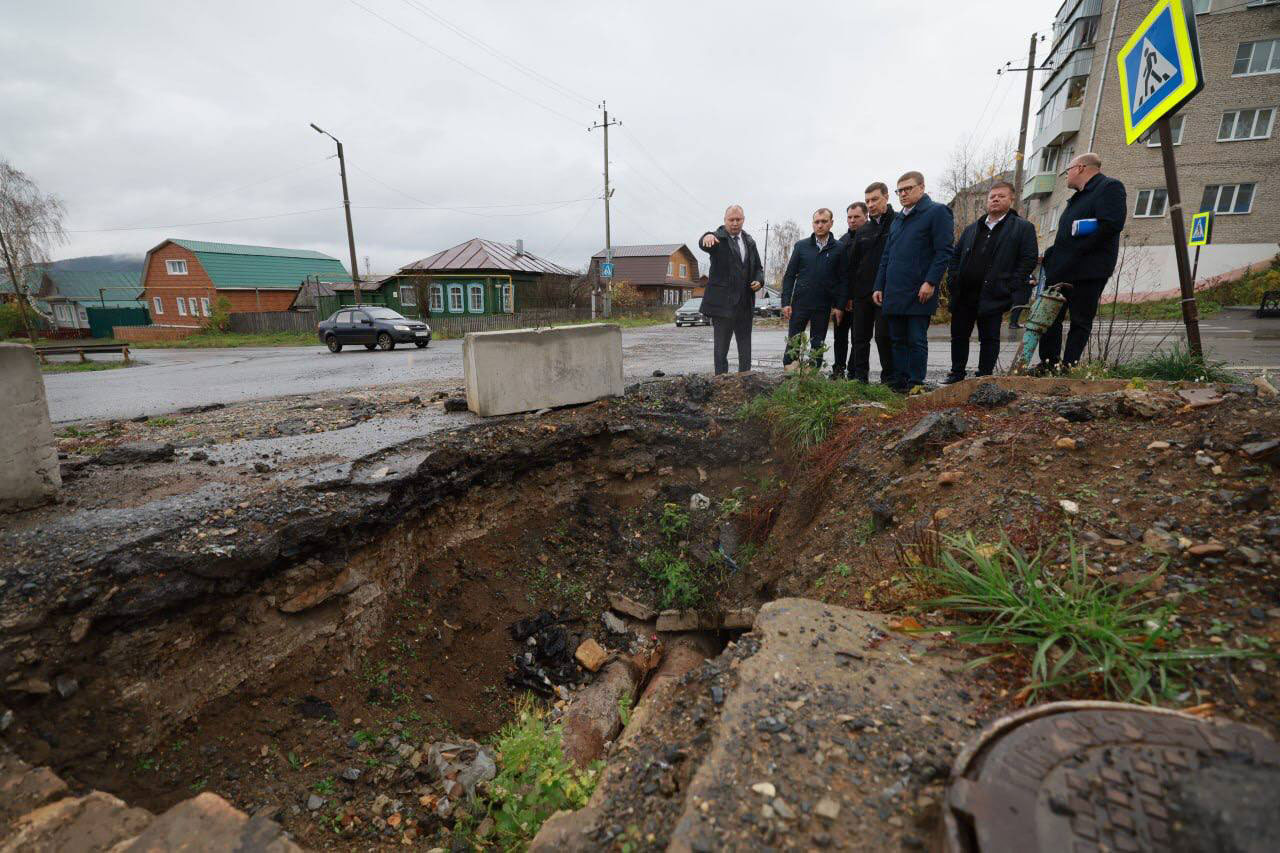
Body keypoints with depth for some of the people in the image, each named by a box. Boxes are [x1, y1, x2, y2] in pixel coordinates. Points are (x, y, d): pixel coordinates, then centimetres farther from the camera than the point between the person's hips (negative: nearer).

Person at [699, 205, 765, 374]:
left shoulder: (749, 242, 14)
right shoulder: (718, 238, -4)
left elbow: (758, 268, 21)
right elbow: (703, 244, -27)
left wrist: (759, 281, -1)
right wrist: (707, 237, -51)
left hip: (745, 305, 6)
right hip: (723, 303, -5)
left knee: (745, 349, 12)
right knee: (720, 349, 0)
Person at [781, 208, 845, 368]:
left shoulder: (838, 249, 3)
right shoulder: (801, 246, 5)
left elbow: (842, 281, 3)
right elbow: (789, 276, 4)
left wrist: (839, 306, -5)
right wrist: (786, 302, -4)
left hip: (823, 307, 0)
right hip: (799, 304, 0)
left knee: (818, 344, 7)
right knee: (793, 342, 2)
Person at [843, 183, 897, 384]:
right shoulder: (862, 231, 16)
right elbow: (851, 264, 17)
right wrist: (850, 294, 11)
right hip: (862, 293, 5)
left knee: (883, 335, -6)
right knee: (860, 337, 7)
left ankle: (889, 377, 4)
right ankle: (859, 376, 14)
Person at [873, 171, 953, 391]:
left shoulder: (937, 212, -1)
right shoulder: (897, 220, 21)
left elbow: (944, 251, -9)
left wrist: (930, 282, -18)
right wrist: (879, 286, 13)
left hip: (919, 293, -7)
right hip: (893, 293, 7)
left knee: (916, 340, -3)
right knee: (898, 340, 9)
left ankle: (915, 386, 4)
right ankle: (898, 384, 16)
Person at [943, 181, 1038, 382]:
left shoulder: (1023, 228, 4)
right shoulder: (973, 228, 20)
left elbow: (1029, 260, -2)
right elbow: (955, 255, 21)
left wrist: (1010, 287, -11)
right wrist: (953, 280, 6)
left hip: (992, 296, -5)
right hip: (963, 294, 5)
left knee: (989, 338, 0)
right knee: (959, 335, 9)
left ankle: (984, 377, 7)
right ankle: (956, 373, 20)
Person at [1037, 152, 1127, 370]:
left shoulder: (1110, 187, -4)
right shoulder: (1079, 196, 23)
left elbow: (1112, 224, -18)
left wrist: (1075, 252, -18)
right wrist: (1052, 254, 7)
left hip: (1087, 271, -9)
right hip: (1060, 269, 9)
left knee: (1081, 321, -2)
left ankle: (1069, 367, -1)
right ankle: (1049, 364, 14)